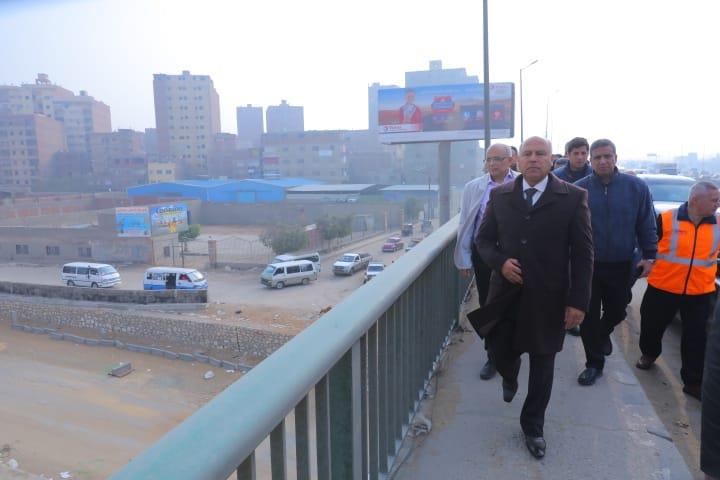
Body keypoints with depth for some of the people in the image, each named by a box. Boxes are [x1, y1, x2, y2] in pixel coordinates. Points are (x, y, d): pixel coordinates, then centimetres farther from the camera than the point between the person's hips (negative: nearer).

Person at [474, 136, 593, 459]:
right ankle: (510, 379, 50)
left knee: (542, 366, 11)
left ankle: (533, 426, 34)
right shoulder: (499, 195, 2)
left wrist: (578, 301, -9)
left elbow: (582, 253, -5)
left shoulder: (573, 197, -5)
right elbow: (483, 239, 8)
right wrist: (500, 262, -13)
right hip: (506, 295, 2)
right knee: (500, 353, 12)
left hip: (548, 298, -2)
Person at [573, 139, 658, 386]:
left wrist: (649, 255, -1)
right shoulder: (579, 189, -7)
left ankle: (603, 334, 51)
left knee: (616, 311, 18)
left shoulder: (637, 187, -4)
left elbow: (646, 224, 2)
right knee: (589, 316, 4)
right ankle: (594, 363, 20)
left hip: (621, 265, 2)